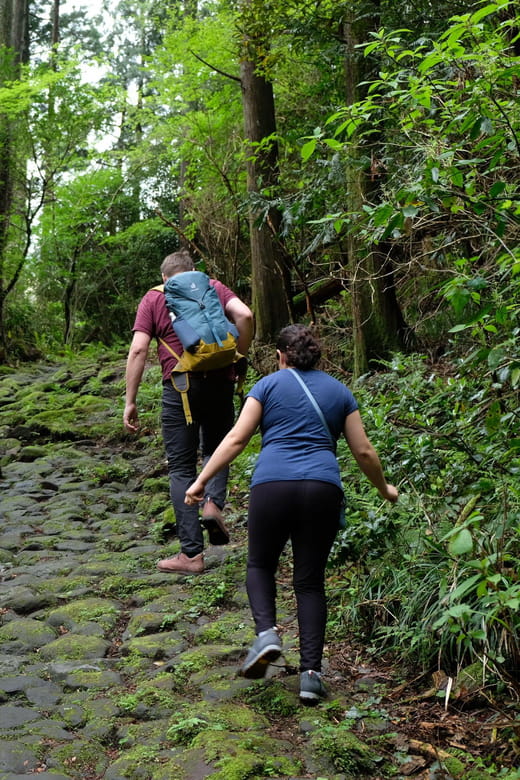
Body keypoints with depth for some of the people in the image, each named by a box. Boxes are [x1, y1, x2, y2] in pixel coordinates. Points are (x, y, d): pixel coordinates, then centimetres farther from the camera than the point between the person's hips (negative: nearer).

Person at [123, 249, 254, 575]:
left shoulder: (153, 298, 10)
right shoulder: (213, 287, 13)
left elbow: (138, 350, -1)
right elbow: (245, 315, -6)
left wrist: (130, 402, 1)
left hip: (179, 386, -1)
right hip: (219, 381, 2)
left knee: (182, 468, 6)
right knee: (216, 449, 25)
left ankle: (192, 554, 3)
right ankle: (213, 502, -3)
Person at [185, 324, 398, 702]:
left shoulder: (269, 385, 11)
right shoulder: (339, 391, 18)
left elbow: (237, 438, 2)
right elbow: (364, 451, 16)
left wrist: (201, 480, 5)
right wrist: (384, 489, 31)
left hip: (272, 486, -2)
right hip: (323, 490, 2)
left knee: (260, 565, 20)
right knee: (311, 581, 11)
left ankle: (266, 633, -4)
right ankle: (311, 674, 6)